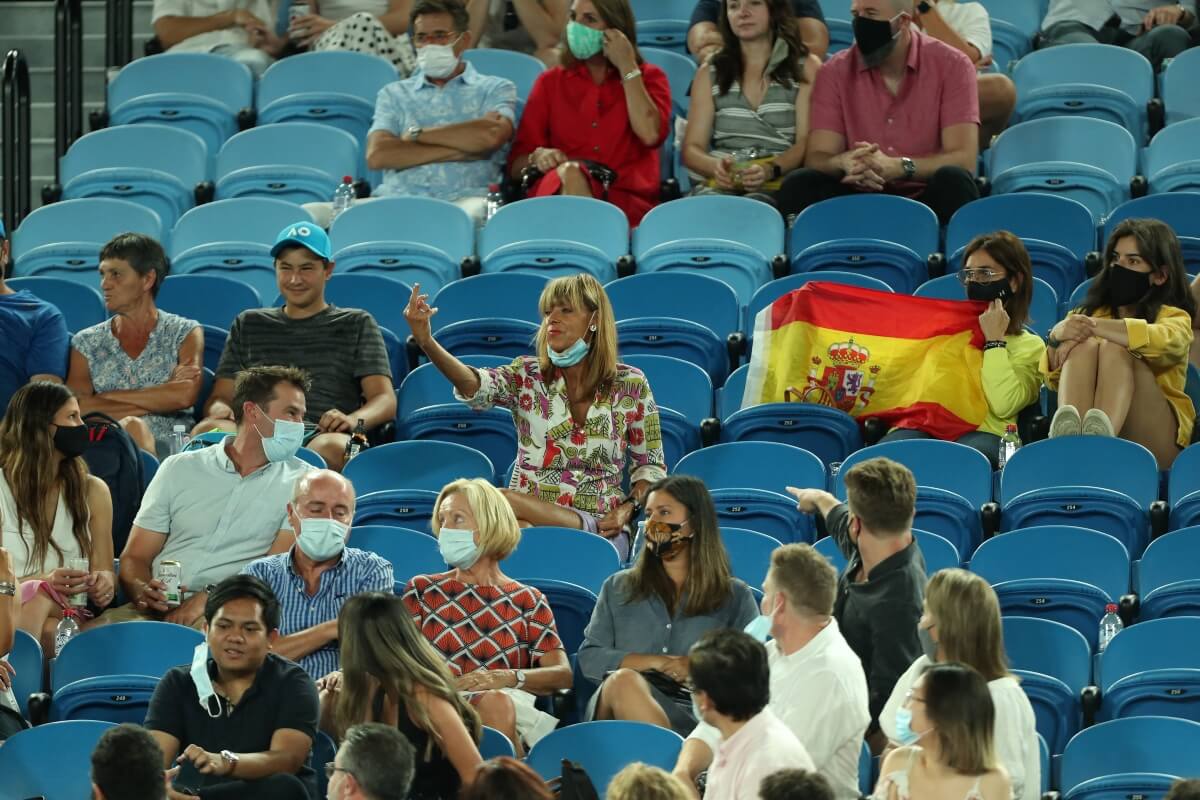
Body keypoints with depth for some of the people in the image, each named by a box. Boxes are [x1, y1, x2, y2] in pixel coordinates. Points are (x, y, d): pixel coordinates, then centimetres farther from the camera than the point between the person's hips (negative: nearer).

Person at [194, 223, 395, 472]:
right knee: (207, 430, -34)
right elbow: (222, 394, 23)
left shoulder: (355, 324, 23)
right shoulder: (249, 324, 30)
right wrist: (219, 409, -5)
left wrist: (353, 420, -15)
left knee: (333, 447, -42)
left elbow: (386, 401, 11)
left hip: (322, 434, -2)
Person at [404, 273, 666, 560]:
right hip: (531, 516, 2)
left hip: (605, 525, -2)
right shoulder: (526, 376, 7)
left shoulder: (630, 384, 7)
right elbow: (475, 386, -14)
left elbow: (651, 465, 15)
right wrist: (426, 342, -32)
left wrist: (628, 509, -5)